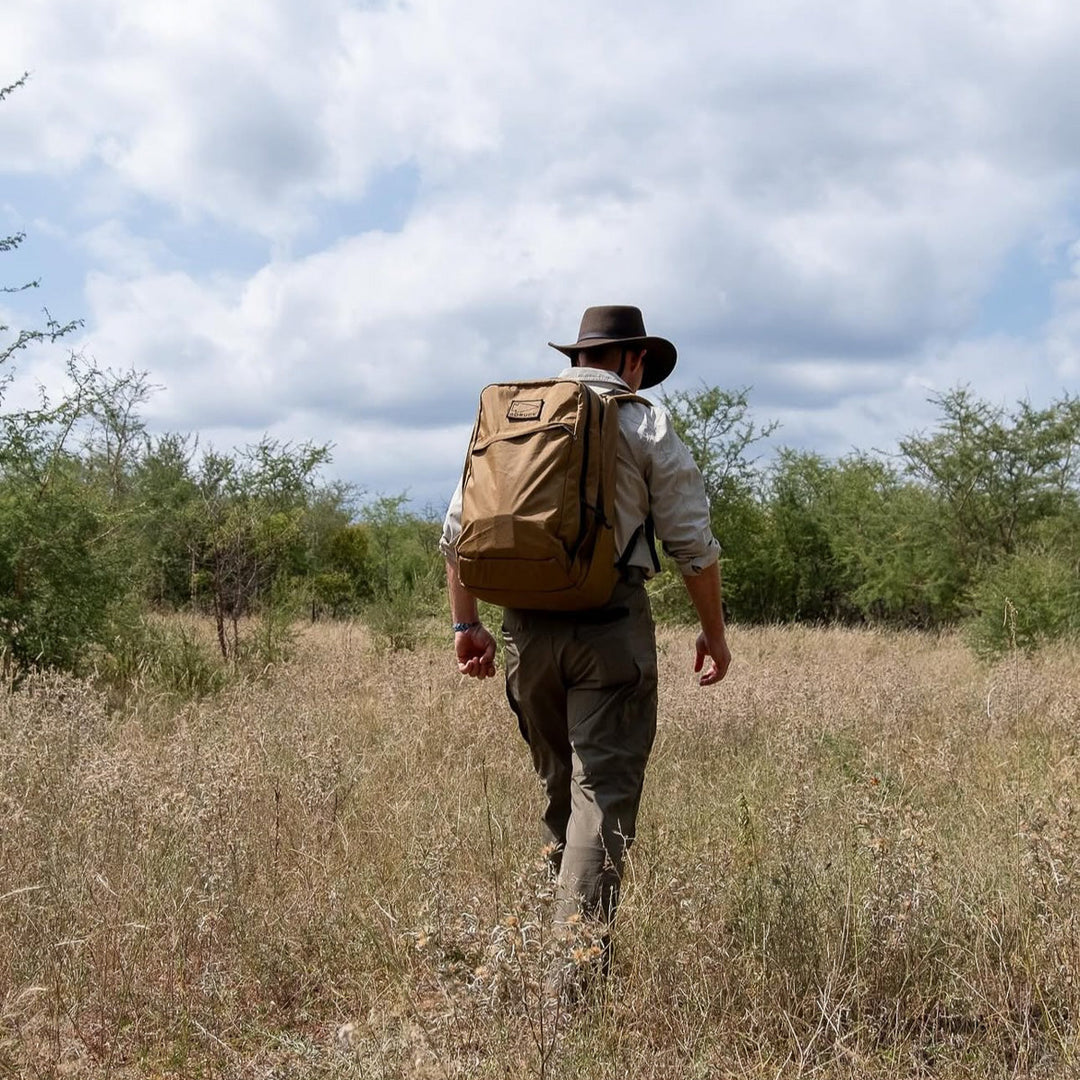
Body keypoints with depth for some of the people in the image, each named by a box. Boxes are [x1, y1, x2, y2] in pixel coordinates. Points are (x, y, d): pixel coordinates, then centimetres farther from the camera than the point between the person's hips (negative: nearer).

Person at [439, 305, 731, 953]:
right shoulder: (646, 425, 1)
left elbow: (458, 530, 11)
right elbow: (693, 544, -3)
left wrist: (467, 624, 17)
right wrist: (715, 630, 8)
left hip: (527, 625, 4)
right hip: (612, 623, -4)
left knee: (558, 784, 19)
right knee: (603, 789, -3)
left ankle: (569, 918, 30)